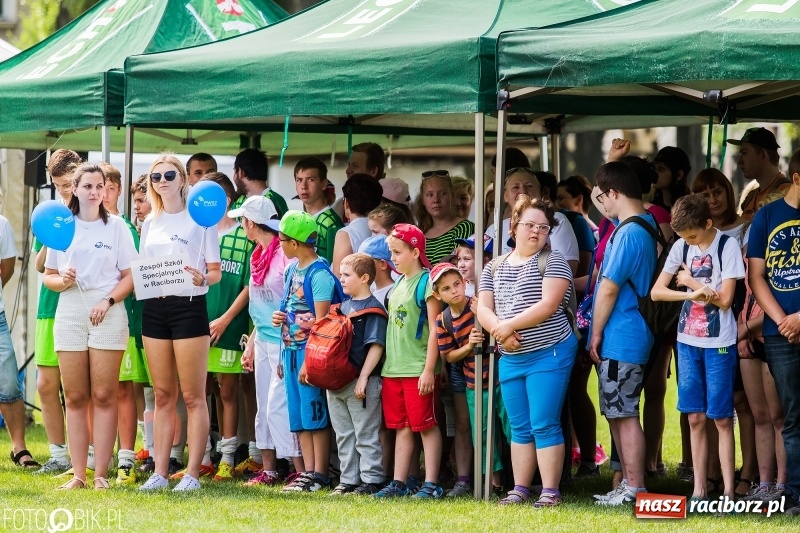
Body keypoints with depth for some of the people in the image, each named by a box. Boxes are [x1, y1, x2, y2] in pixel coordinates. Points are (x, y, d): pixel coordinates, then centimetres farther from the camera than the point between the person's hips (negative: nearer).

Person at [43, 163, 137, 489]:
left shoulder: (116, 226, 4)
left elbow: (131, 275, 2)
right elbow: (48, 275, 13)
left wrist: (108, 301, -13)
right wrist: (62, 281, -9)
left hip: (107, 315, -2)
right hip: (70, 312, 2)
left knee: (104, 396, -4)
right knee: (75, 397, 2)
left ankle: (101, 474, -3)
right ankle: (78, 474, 4)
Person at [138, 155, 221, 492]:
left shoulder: (200, 219, -2)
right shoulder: (150, 223, 14)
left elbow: (215, 272, -3)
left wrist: (202, 278, -25)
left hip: (189, 305, -5)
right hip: (154, 308, 5)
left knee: (192, 396, -3)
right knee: (163, 395, 8)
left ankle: (192, 474, -2)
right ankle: (160, 472, 10)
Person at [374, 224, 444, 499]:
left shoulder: (426, 282, -9)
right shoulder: (398, 284, 14)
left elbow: (435, 329, -13)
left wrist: (429, 369, -17)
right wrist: (388, 366, 15)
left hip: (419, 369, -8)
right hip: (394, 369, 8)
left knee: (426, 425, -2)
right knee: (401, 427, 10)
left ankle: (431, 484, 0)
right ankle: (399, 483, 13)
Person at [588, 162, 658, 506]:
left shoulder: (628, 233, -18)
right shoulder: (646, 223, 13)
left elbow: (609, 288, -16)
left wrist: (596, 334, -10)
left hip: (620, 338, -10)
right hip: (631, 335, 10)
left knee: (624, 414, -7)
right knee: (618, 413, 14)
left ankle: (635, 489, -5)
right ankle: (628, 484, 17)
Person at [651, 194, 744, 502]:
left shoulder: (727, 246, -8)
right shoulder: (681, 246, 5)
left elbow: (724, 299, -13)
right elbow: (656, 291, 1)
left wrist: (690, 280, -5)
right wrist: (692, 293, -15)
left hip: (719, 343, -4)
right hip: (688, 341, 4)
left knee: (721, 418, -3)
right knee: (695, 418, 6)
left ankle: (728, 492, -1)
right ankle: (699, 490, 10)